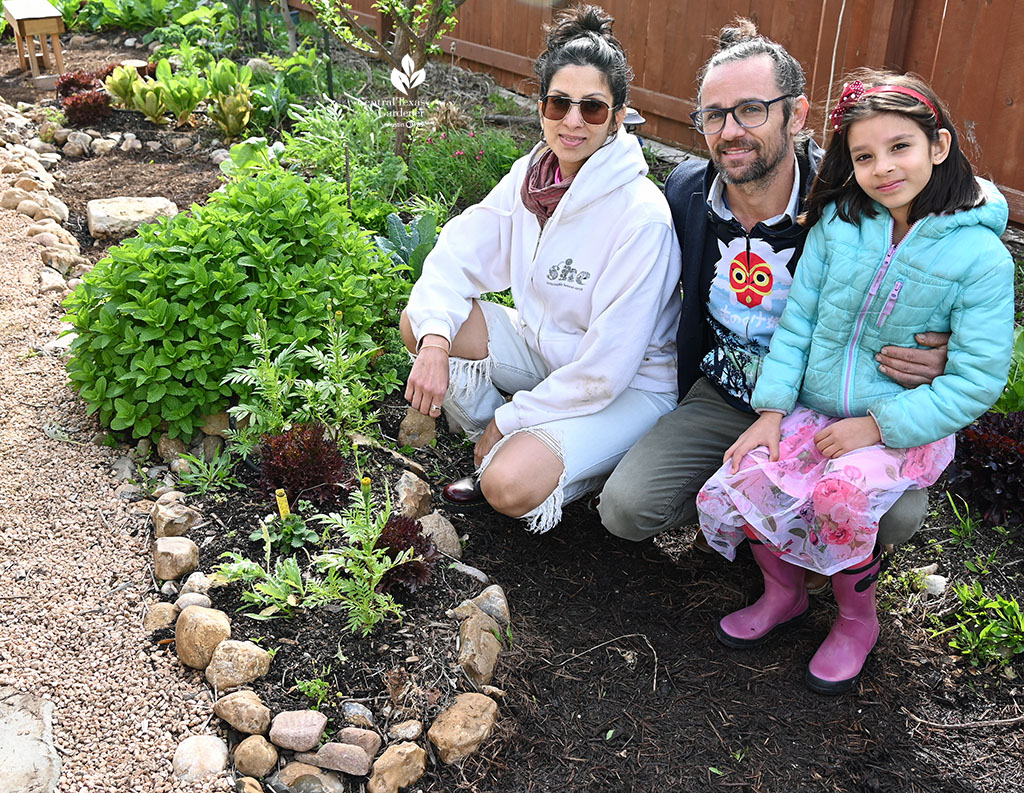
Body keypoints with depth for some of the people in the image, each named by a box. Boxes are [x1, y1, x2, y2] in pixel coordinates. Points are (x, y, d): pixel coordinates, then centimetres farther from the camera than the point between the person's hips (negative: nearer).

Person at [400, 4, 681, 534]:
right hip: (543, 347, 7)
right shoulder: (530, 175, -7)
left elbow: (607, 366, -26)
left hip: (628, 385, -6)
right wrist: (434, 341, -24)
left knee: (510, 487, -28)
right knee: (420, 321, -10)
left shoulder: (641, 217, -27)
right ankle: (497, 450, 7)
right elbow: (458, 252, -5)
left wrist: (509, 418, -17)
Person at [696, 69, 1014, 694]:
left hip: (910, 430, -4)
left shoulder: (981, 255, -12)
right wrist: (771, 411, -7)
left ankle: (858, 619, 0)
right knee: (744, 480, -18)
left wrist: (877, 426, -18)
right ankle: (785, 593, 13)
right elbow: (798, 320, 2)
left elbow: (978, 379, -13)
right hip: (815, 412, 4)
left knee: (841, 492, -32)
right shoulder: (838, 221, -1)